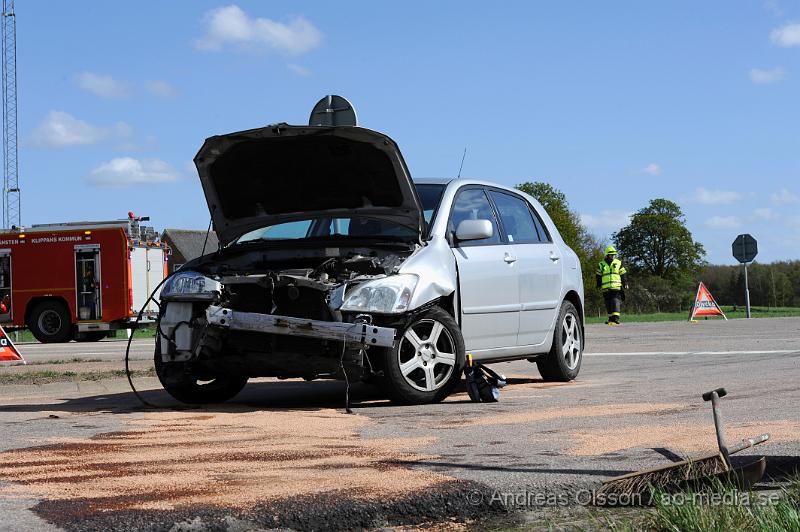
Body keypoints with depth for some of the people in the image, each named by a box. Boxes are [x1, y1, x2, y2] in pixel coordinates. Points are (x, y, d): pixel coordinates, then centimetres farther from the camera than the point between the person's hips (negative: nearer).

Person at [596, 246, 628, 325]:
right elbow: (598, 276, 15)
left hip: (616, 287, -2)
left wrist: (625, 283, 5)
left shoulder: (618, 263, 9)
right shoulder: (601, 264, 10)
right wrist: (599, 285, 9)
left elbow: (623, 274, 11)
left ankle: (616, 318, -19)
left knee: (615, 302, -13)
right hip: (606, 288, 2)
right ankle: (611, 318, 12)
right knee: (608, 303, 4)